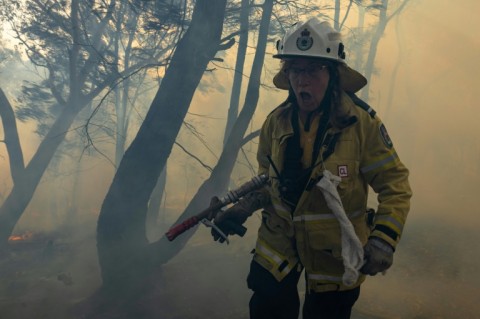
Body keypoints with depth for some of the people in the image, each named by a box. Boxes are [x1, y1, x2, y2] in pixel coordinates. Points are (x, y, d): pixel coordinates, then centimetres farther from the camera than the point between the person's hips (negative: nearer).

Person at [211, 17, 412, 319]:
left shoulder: (362, 121, -18)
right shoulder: (276, 121, -6)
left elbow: (395, 184, -12)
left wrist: (384, 238, -24)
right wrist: (243, 209, -5)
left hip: (335, 249, -3)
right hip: (279, 238, 3)